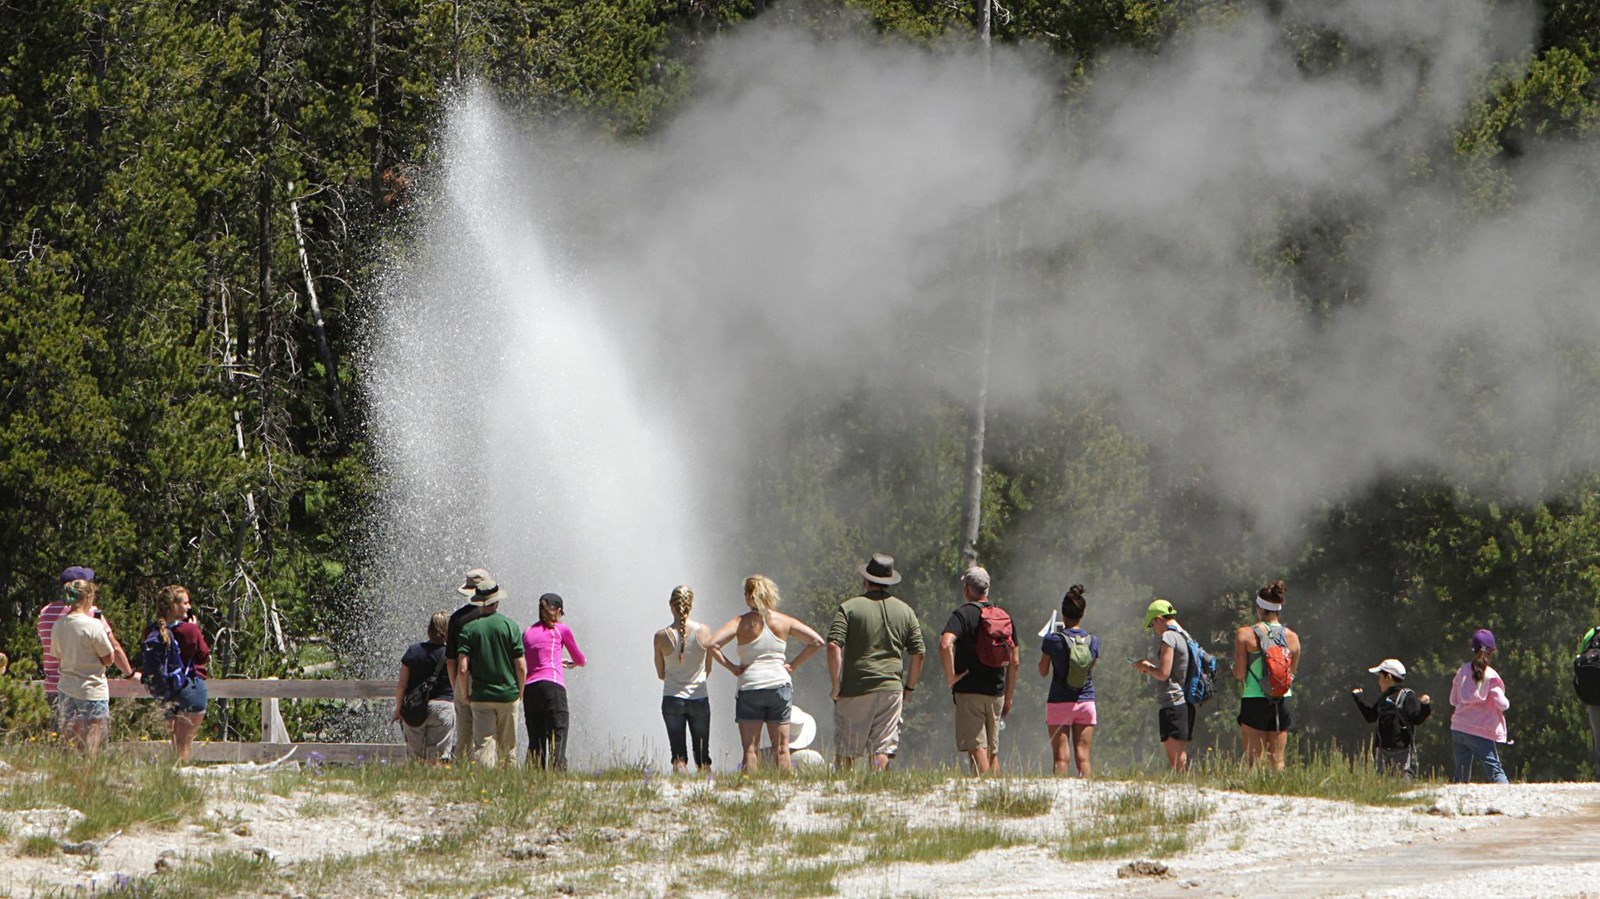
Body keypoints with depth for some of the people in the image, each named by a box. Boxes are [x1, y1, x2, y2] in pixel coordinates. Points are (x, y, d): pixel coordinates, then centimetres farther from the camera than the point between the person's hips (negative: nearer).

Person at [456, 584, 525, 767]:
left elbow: (462, 668, -9)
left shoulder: (469, 628, -3)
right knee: (507, 748, 10)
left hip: (481, 697, 0)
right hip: (508, 695, 0)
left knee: (483, 746, -3)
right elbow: (521, 667, -4)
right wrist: (520, 691, 12)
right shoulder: (510, 625, -3)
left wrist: (465, 694, 6)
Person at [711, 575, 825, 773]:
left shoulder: (741, 623, -3)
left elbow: (713, 645, -15)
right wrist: (794, 665, 7)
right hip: (780, 684, 2)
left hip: (750, 686, -2)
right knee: (782, 749, 5)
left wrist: (731, 667, -4)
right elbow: (817, 641, 4)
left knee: (750, 750, -1)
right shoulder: (784, 622, 4)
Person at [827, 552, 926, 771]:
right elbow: (919, 653, 7)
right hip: (891, 689, 3)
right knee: (883, 750, 3)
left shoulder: (849, 608, -2)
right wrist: (908, 688, 16)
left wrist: (835, 685, -6)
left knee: (845, 751, 3)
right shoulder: (905, 611, 9)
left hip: (855, 688, -3)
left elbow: (833, 646, -13)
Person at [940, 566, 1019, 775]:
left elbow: (945, 645, -26)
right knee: (993, 752, 12)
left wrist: (950, 677, -14)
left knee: (977, 749, -8)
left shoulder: (963, 614, -7)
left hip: (969, 691, -6)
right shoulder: (1004, 616, 11)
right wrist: (1008, 698, 19)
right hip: (996, 693, 6)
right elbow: (1015, 661, 13)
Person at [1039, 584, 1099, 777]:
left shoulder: (1053, 640, -10)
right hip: (1086, 702, 3)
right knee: (1083, 757, 4)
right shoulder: (1093, 641, -1)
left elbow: (1043, 672, 0)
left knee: (1061, 757, -4)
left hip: (1059, 702, -3)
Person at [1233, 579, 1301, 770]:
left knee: (1253, 761, -2)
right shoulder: (1292, 637, 2)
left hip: (1254, 701, -4)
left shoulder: (1245, 634, -9)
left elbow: (1239, 673, -11)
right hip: (1283, 702, 4)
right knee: (1277, 761, 10)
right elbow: (1292, 673, 9)